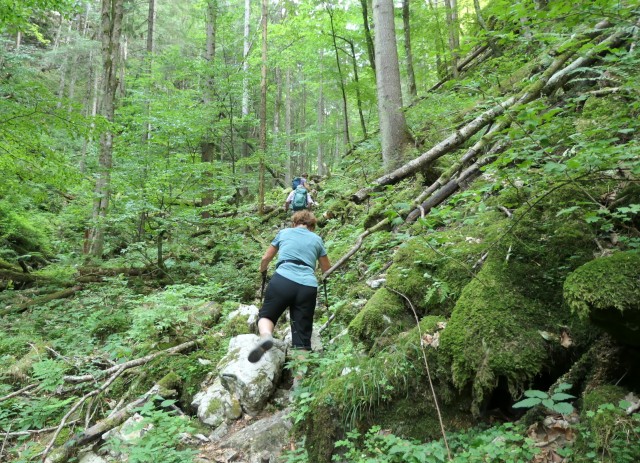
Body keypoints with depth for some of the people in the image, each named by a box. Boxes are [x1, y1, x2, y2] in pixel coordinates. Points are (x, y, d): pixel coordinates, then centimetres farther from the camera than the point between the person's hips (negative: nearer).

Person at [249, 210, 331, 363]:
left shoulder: (284, 232, 20)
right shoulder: (317, 239, 21)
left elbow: (266, 258, 28)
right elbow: (326, 270, 28)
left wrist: (263, 270, 49)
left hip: (282, 281, -1)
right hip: (308, 287, 1)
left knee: (266, 315, 17)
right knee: (302, 337, 6)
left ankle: (265, 336, -17)